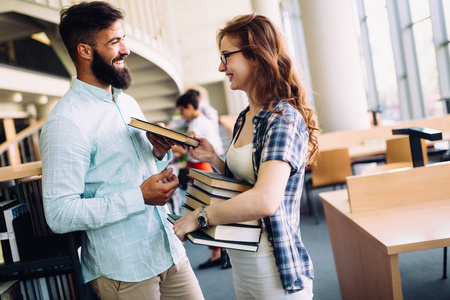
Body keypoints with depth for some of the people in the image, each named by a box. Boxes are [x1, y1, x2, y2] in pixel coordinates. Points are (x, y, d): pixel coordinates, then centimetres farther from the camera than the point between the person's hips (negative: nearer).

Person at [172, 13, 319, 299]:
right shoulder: (244, 118, 7)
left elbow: (265, 200, -31)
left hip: (274, 268, -7)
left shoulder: (283, 118, -19)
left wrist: (198, 217, -21)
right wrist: (214, 158, -2)